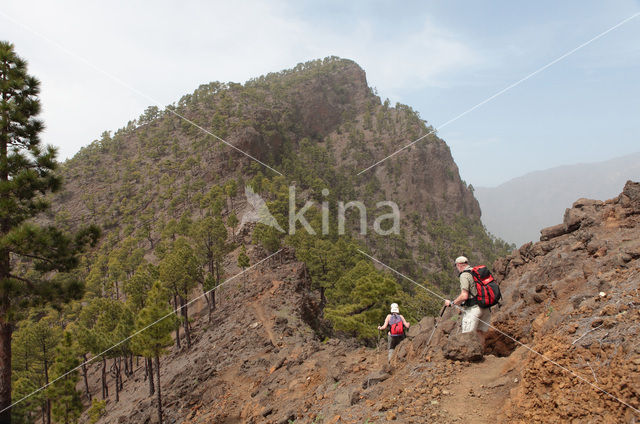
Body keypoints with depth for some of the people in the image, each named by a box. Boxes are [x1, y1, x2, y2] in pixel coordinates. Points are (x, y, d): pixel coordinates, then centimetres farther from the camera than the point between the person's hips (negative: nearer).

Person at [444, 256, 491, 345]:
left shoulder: (464, 275, -13)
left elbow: (464, 296, -22)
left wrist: (451, 303, -9)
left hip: (473, 308, -8)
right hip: (485, 308, 9)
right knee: (479, 331, 19)